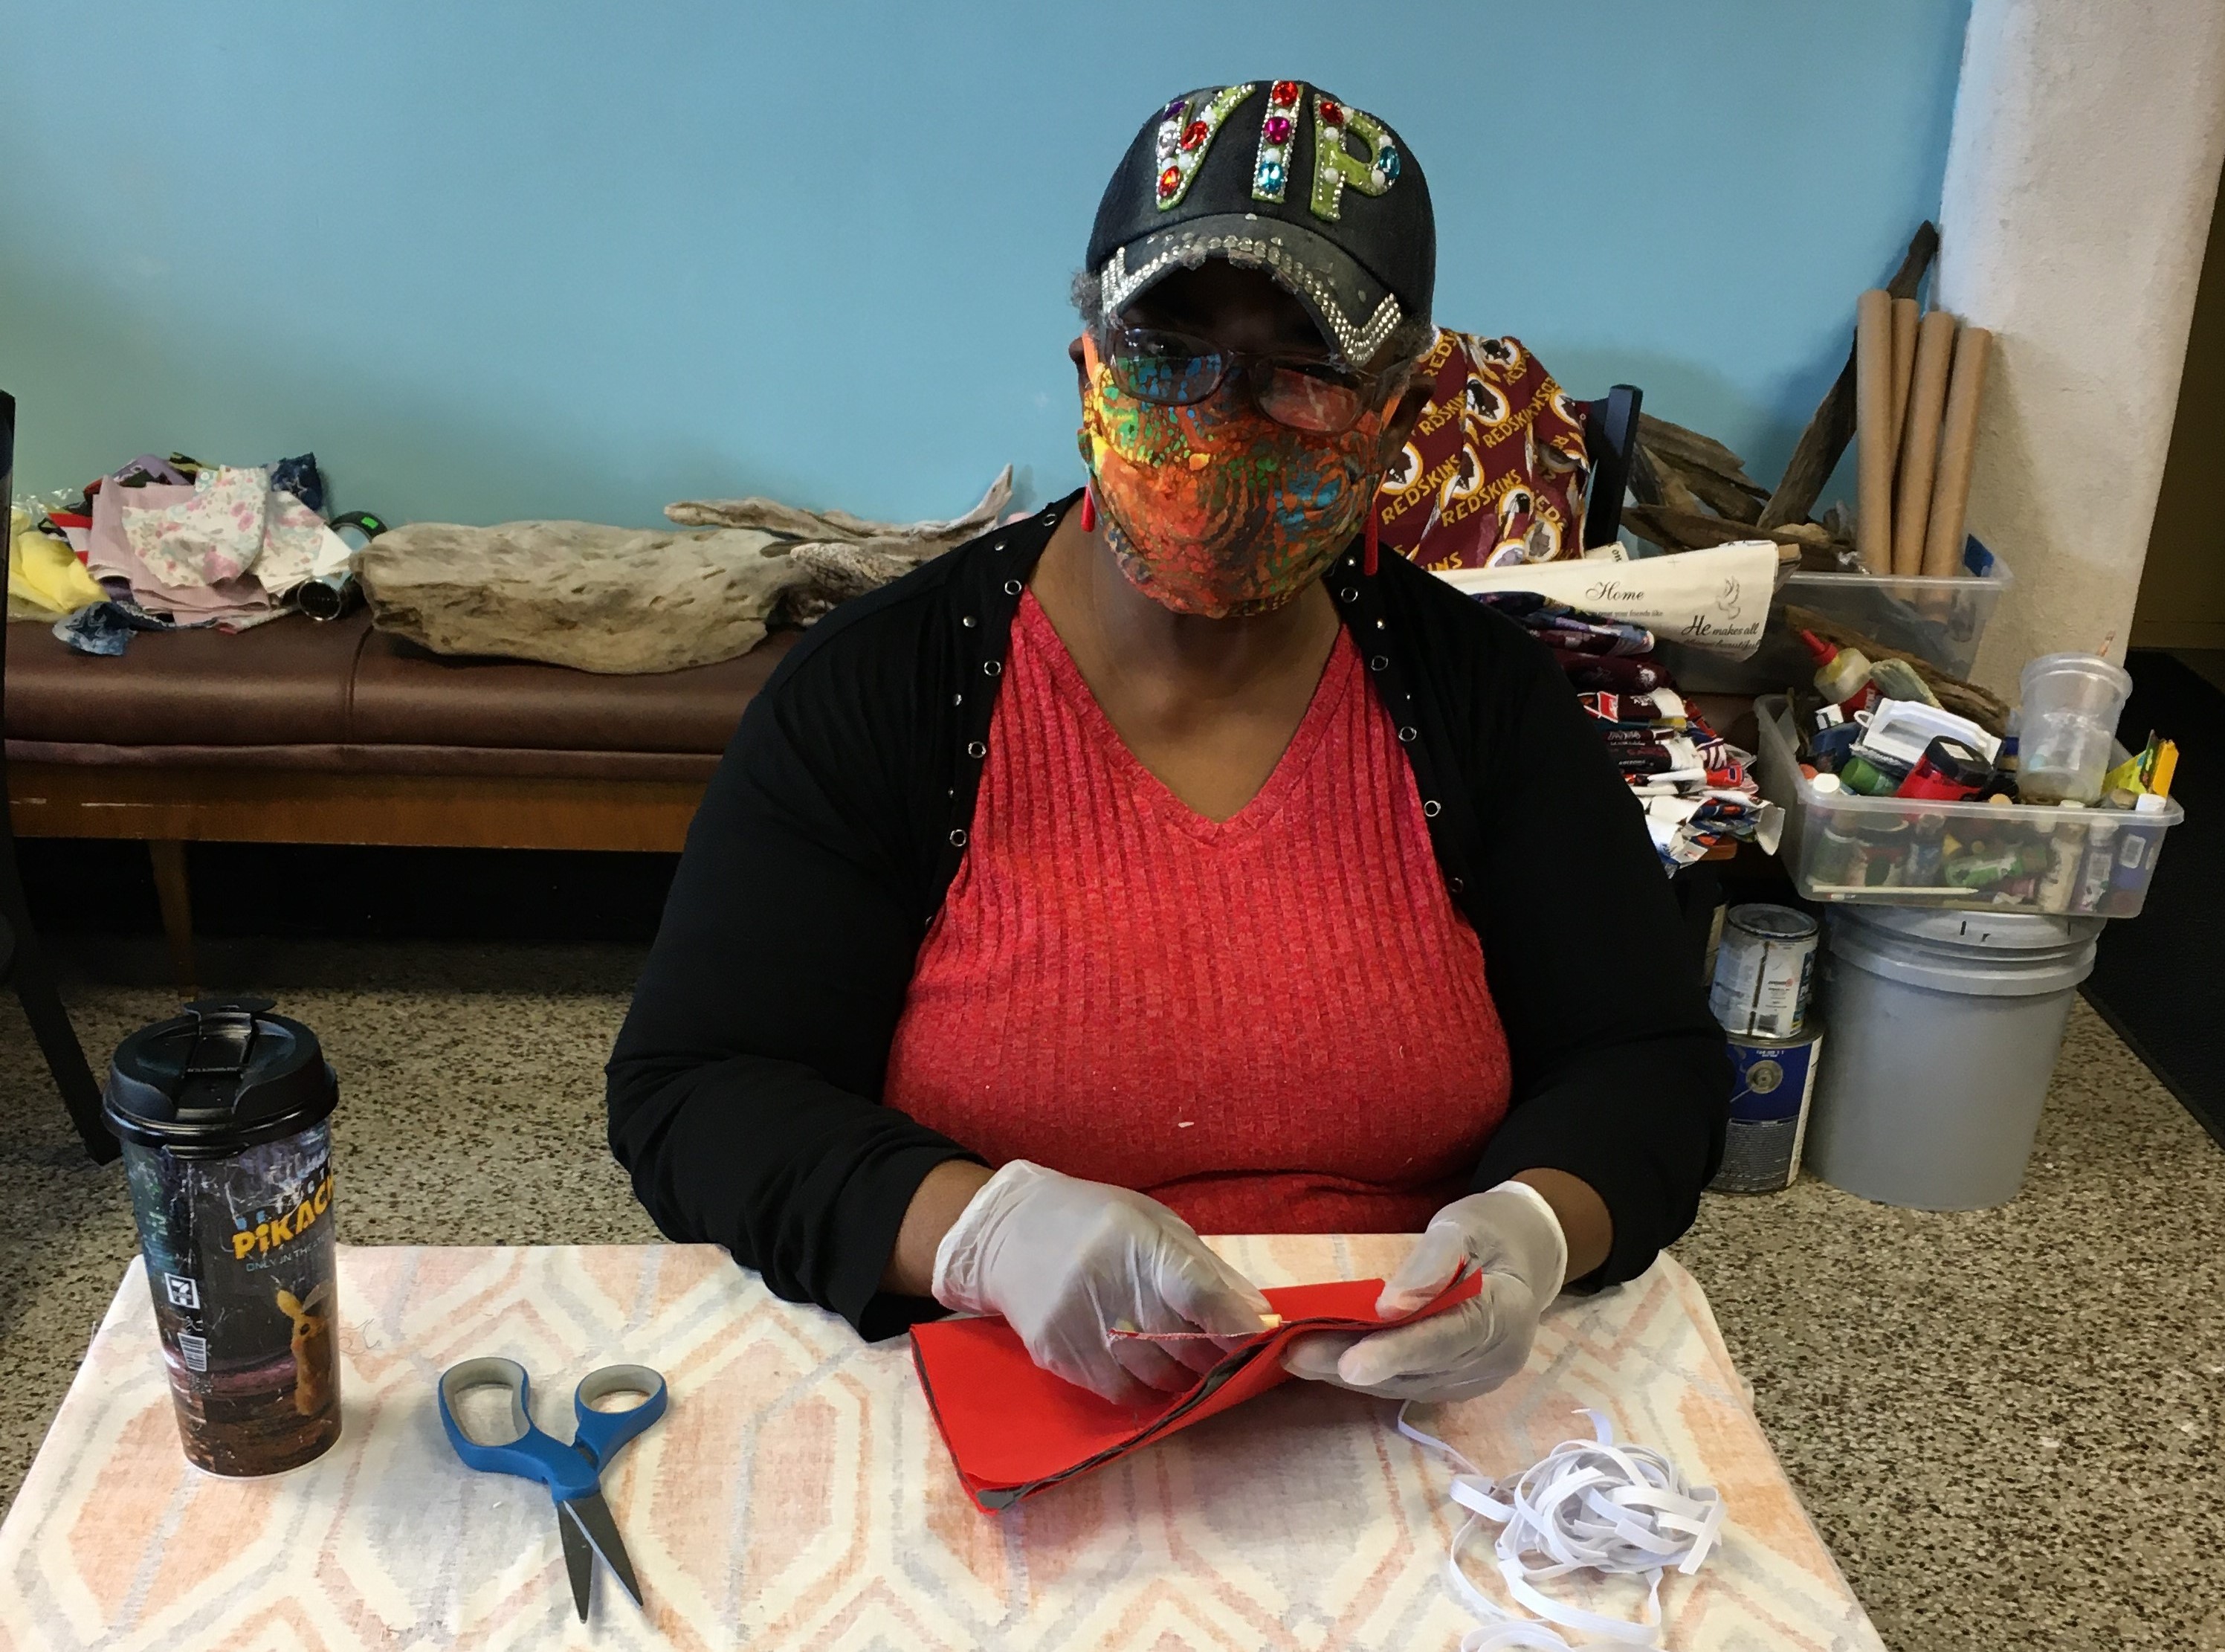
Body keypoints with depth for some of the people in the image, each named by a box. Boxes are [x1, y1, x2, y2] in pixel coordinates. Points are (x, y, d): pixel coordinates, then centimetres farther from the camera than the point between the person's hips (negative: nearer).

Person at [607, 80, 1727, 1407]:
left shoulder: (1483, 697, 1)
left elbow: (1649, 1064, 4)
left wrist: (1534, 1230, -19)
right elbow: (689, 1097, -8)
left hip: (1413, 1422, 5)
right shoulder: (877, 687, -6)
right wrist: (980, 1227, -28)